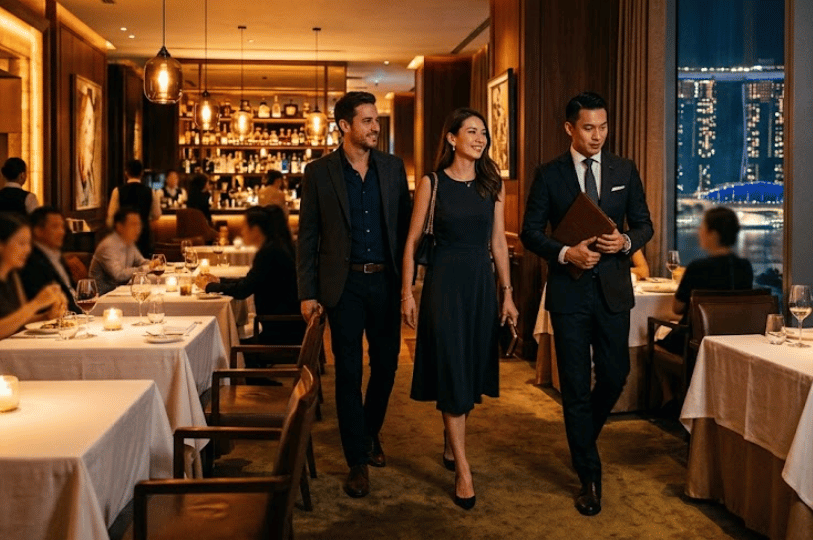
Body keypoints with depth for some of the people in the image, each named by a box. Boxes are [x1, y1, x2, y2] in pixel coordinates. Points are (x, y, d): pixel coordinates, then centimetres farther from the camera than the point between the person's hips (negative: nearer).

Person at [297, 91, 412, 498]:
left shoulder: (393, 167, 6)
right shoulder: (319, 171, 0)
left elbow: (405, 225, 8)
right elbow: (307, 236, 1)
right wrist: (307, 292, -3)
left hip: (385, 281, 3)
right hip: (345, 283, -2)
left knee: (386, 365, 11)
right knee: (349, 372, 2)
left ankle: (370, 432, 38)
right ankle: (358, 460, 13)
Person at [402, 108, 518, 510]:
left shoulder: (493, 184, 6)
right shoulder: (432, 183, -3)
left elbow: (498, 242, 8)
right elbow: (412, 240, -2)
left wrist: (507, 293, 5)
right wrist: (406, 292, -5)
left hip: (482, 281, 4)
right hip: (445, 280, -4)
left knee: (473, 368, 12)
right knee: (452, 371, -5)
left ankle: (450, 443, 34)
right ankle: (462, 470, -2)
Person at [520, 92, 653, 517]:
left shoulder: (625, 171, 5)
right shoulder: (549, 174, 0)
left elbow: (644, 223, 9)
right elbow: (531, 231, -1)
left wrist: (627, 242, -13)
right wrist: (565, 253, -17)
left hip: (613, 289, 2)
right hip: (569, 290, -2)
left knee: (615, 377, 7)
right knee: (575, 385, 2)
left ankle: (582, 436, 39)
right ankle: (589, 477, 14)